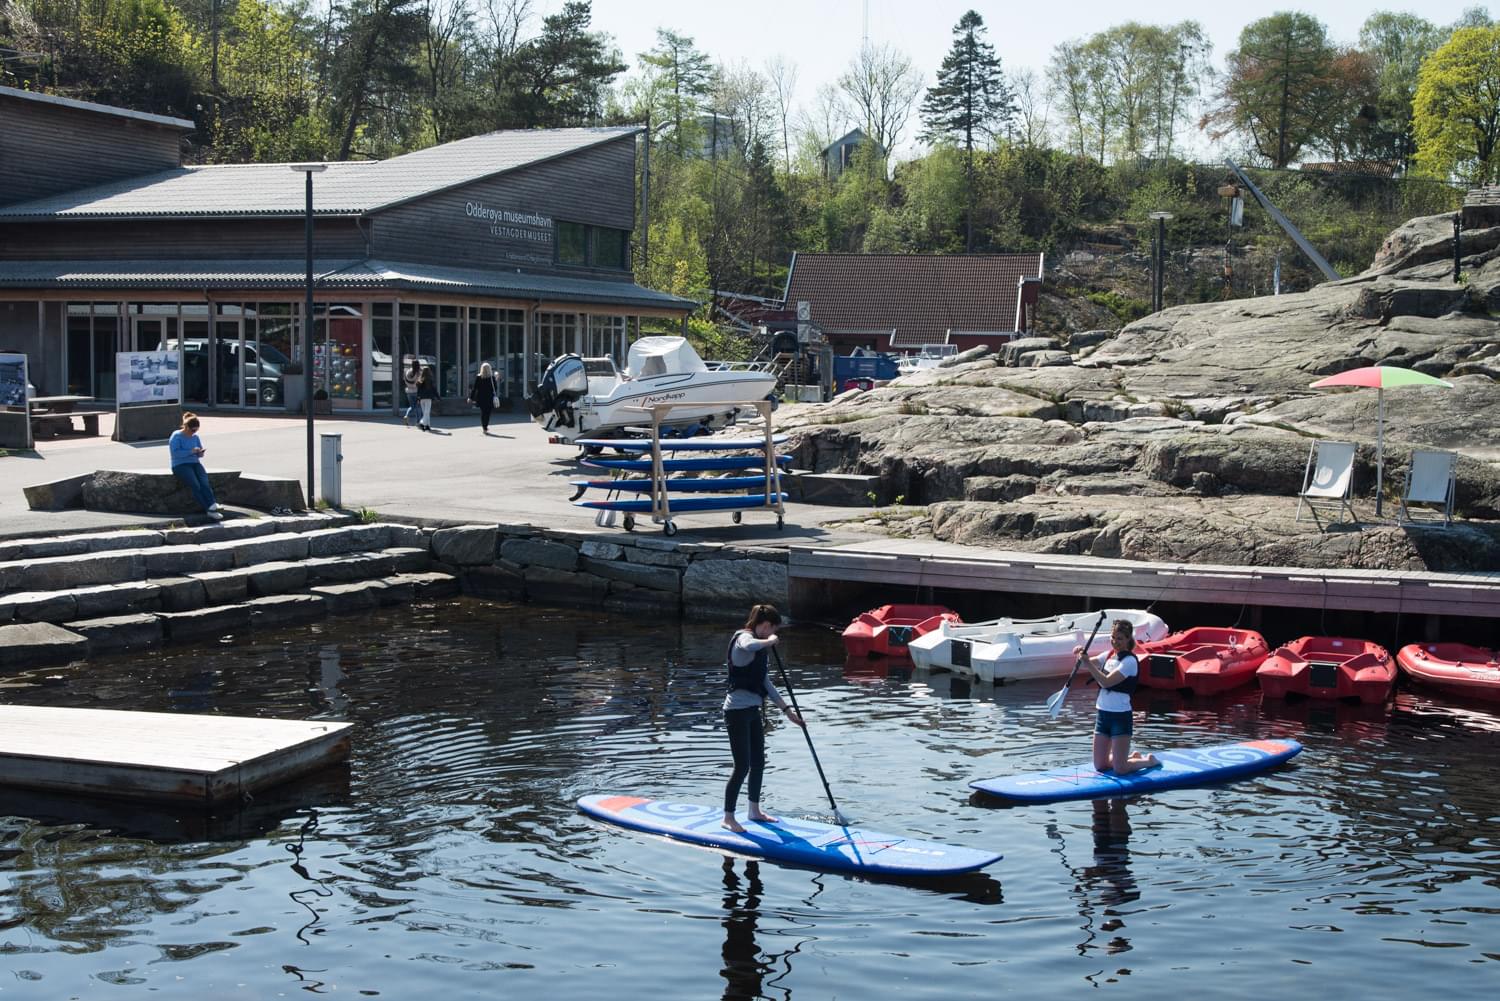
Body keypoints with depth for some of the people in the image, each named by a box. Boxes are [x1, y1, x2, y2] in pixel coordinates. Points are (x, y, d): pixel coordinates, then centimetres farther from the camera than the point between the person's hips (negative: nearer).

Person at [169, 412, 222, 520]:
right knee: (195, 485, -29)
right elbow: (175, 453, -15)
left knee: (204, 483, -26)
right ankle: (210, 509, -34)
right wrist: (191, 451, -21)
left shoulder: (195, 437, 16)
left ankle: (212, 507, -40)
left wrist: (200, 453, -4)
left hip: (195, 463, 5)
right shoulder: (176, 436, -2)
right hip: (180, 465, -5)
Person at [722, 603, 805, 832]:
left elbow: (765, 683, 22)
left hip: (752, 710, 10)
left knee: (758, 762, 16)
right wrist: (770, 641, -21)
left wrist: (787, 710, 21)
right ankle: (728, 817, 2)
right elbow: (749, 646, -41)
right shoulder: (744, 638, -13)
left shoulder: (760, 648, 16)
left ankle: (754, 810, 30)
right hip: (738, 710, -10)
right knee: (742, 766, -7)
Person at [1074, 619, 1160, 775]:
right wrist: (1081, 654, -17)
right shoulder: (1109, 656, 10)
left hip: (1121, 717, -7)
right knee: (1100, 766, 10)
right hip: (1103, 714, 7)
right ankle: (1133, 757, 34)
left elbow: (1106, 681, -23)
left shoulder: (1129, 661, -14)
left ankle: (1149, 761, 21)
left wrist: (1088, 663, -31)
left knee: (1120, 770, -6)